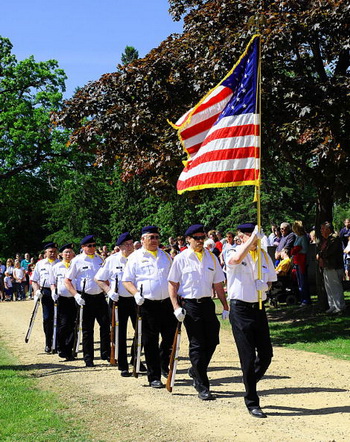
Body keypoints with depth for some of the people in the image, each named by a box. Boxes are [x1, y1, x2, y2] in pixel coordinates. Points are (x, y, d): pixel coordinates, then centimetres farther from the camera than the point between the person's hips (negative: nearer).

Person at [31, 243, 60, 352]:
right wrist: (37, 291, -4)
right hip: (45, 293, 1)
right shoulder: (40, 264, 13)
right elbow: (34, 280, 13)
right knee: (47, 318, -1)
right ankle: (48, 343, 8)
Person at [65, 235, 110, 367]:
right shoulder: (77, 261, -4)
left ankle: (105, 353, 17)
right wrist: (76, 295, -14)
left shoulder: (99, 259, 10)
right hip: (86, 298, -4)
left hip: (100, 296, 4)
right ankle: (88, 358, 12)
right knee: (87, 329, 3)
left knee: (105, 324, 3)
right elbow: (67, 281, -3)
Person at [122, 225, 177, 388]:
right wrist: (136, 294, -15)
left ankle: (164, 365, 32)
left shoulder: (165, 256, 16)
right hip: (147, 304, -3)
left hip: (167, 303, 4)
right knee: (150, 343, 1)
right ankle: (154, 377, 10)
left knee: (171, 337, 6)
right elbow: (127, 280, 2)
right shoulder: (135, 257, 3)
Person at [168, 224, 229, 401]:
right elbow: (172, 284, -1)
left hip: (207, 303, 4)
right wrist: (176, 307, -11)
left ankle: (196, 370, 32)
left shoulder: (211, 257, 10)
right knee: (197, 345, -1)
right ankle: (202, 387, 5)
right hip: (189, 304, -4)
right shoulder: (181, 259, -1)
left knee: (212, 341, 5)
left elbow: (218, 284, 13)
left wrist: (225, 307, 10)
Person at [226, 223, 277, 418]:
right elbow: (236, 259, -32)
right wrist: (253, 238, -30)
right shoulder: (234, 252, -6)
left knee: (266, 354, 7)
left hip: (258, 307, 5)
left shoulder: (263, 255, 10)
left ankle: (250, 383, 34)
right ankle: (252, 403, 9)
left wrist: (265, 285, -6)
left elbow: (270, 280, 17)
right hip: (240, 309, -5)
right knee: (248, 357, -2)